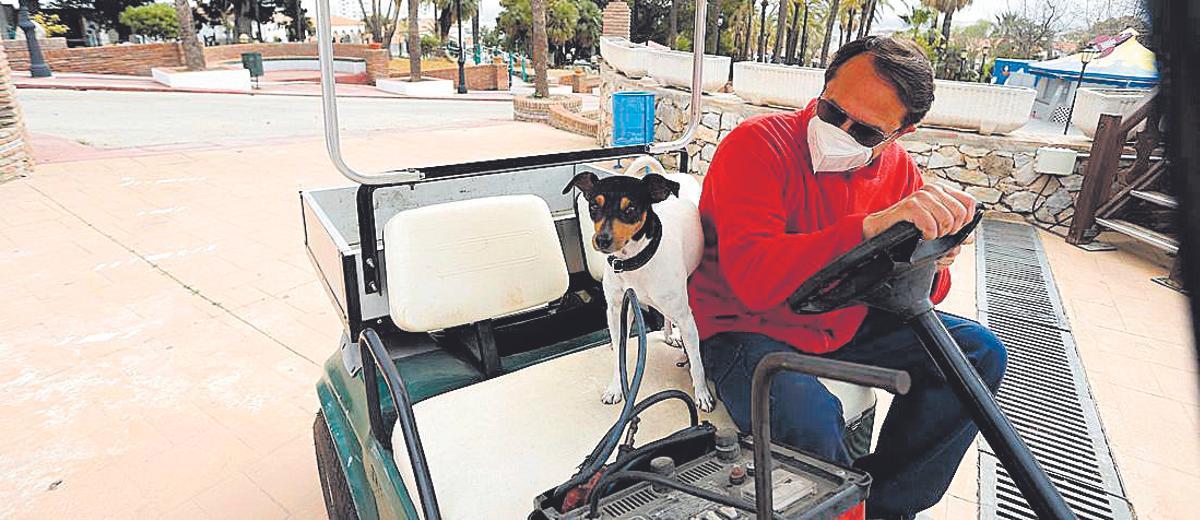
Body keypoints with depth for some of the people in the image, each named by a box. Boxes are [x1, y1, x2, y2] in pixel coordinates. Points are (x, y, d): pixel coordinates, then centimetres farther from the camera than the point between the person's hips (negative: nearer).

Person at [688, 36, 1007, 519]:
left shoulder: (897, 169, 0)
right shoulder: (757, 144, -20)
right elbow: (753, 279, -34)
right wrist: (872, 225, -42)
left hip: (846, 324, 7)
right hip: (749, 329, -6)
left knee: (978, 351, 0)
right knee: (808, 416, -33)